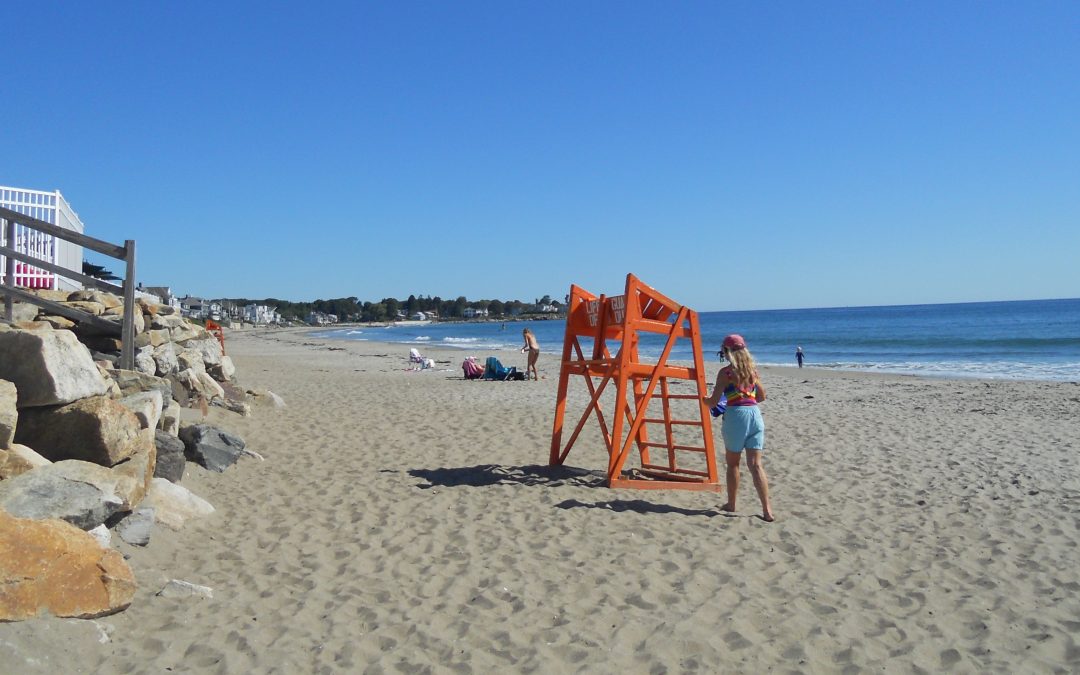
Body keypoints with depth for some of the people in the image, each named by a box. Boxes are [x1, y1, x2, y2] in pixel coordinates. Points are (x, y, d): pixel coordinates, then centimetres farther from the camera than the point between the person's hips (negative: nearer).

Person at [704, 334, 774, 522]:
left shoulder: (725, 372, -5)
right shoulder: (752, 370, 10)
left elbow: (713, 401, -5)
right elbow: (762, 396, 19)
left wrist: (703, 399, 16)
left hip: (735, 415, -4)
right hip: (755, 414, 4)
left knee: (732, 463, 12)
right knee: (755, 464, 3)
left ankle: (731, 504, 22)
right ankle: (767, 509, -4)